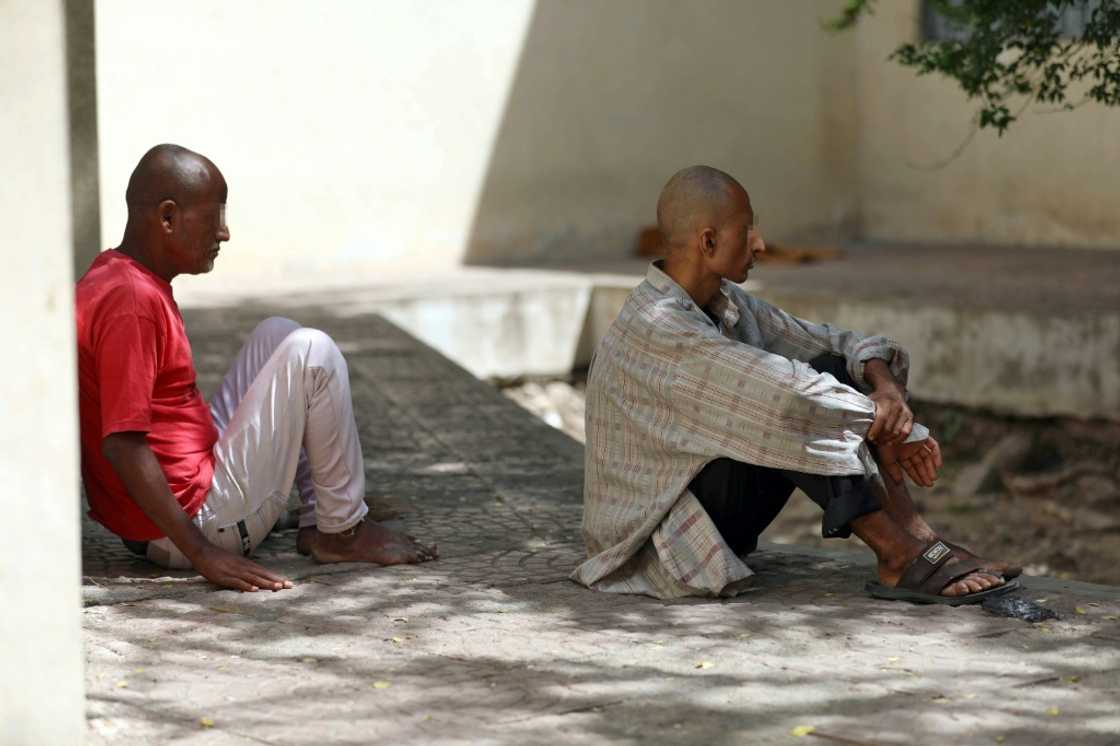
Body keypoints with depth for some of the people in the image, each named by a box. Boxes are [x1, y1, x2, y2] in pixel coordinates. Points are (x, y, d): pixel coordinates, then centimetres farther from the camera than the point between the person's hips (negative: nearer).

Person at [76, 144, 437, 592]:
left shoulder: (109, 280, 11)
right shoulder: (133, 302, -21)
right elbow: (121, 442, -27)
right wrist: (203, 553, -27)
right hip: (196, 518, -11)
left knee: (277, 338, 20)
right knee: (312, 352, -11)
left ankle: (315, 523, 13)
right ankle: (342, 533, 1)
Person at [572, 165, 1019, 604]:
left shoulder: (727, 304, 4)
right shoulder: (655, 326, -26)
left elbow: (828, 341, 5)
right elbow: (782, 392, -33)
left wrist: (885, 385, -16)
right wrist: (874, 413, -19)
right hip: (659, 534, -9)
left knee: (831, 370, -3)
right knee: (789, 412, -27)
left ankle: (917, 536, -11)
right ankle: (900, 560, -22)